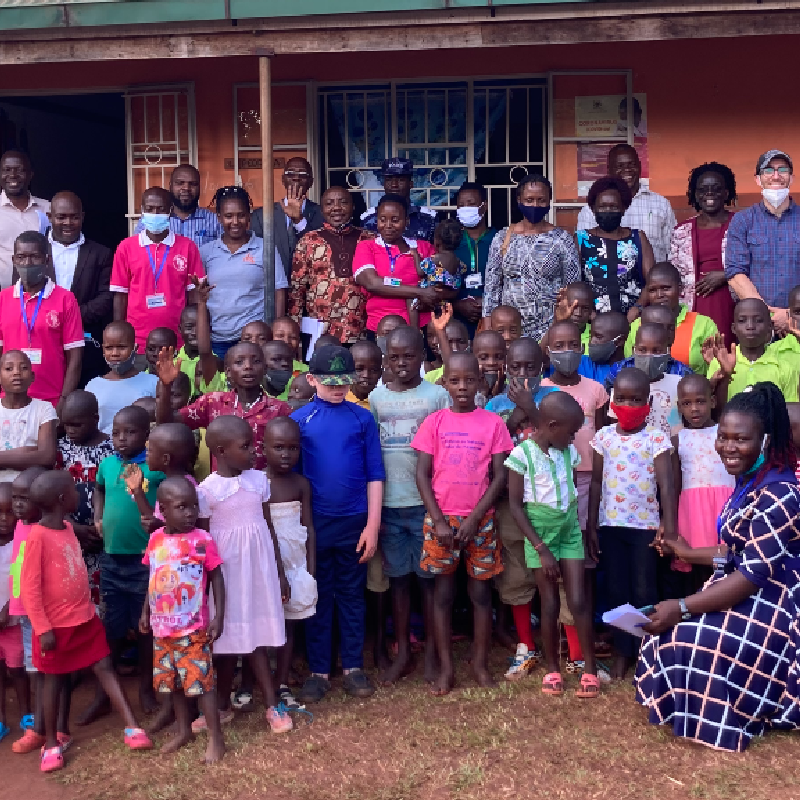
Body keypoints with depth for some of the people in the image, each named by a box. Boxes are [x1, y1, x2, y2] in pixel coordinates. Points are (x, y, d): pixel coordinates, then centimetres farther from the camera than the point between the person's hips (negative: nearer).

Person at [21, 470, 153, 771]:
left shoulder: (68, 528, 3)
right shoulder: (37, 536, -20)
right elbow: (29, 588, -19)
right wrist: (43, 629, -19)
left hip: (85, 618, 6)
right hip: (57, 625, -6)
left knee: (105, 668, 4)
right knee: (54, 680, 8)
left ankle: (132, 727, 5)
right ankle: (51, 743, 22)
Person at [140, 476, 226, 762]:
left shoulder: (202, 540, -13)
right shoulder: (156, 539, 1)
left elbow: (217, 578, -8)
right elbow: (153, 578, 12)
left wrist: (218, 617, -11)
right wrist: (146, 612, 13)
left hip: (194, 628, -5)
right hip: (163, 627, 5)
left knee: (201, 681, -3)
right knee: (172, 682, 16)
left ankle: (216, 738, 8)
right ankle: (183, 730, 33)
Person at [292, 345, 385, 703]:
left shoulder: (363, 418, -1)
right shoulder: (300, 419, -1)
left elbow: (374, 475, 0)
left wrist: (372, 526, -5)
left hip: (354, 522, 0)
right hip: (314, 522, 0)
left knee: (352, 595, 11)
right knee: (318, 597, 9)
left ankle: (353, 667, 22)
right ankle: (318, 671, 19)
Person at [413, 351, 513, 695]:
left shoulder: (493, 423, 0)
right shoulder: (434, 422, 1)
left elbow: (499, 476, -2)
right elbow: (422, 474, 0)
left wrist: (474, 519, -10)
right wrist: (438, 521, -8)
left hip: (480, 519, 0)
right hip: (441, 518, 0)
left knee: (481, 592, 6)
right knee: (443, 592, 5)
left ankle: (480, 664, 19)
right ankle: (445, 668, 13)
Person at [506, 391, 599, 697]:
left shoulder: (569, 452, 1)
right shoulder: (522, 454, -13)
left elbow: (574, 493, 11)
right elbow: (515, 505, -11)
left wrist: (588, 532, 11)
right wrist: (541, 548, -13)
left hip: (570, 529, 3)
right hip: (540, 531, -3)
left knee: (578, 602, -1)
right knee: (550, 604, 4)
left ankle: (590, 669, 10)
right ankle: (552, 669, 19)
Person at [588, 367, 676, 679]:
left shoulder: (657, 438, -7)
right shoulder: (603, 436, 2)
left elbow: (666, 484, -11)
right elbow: (596, 482, 7)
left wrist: (670, 528, -18)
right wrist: (591, 524, 5)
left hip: (645, 524, -3)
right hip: (610, 524, 3)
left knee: (644, 591, 4)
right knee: (616, 590, 10)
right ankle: (622, 651, 22)